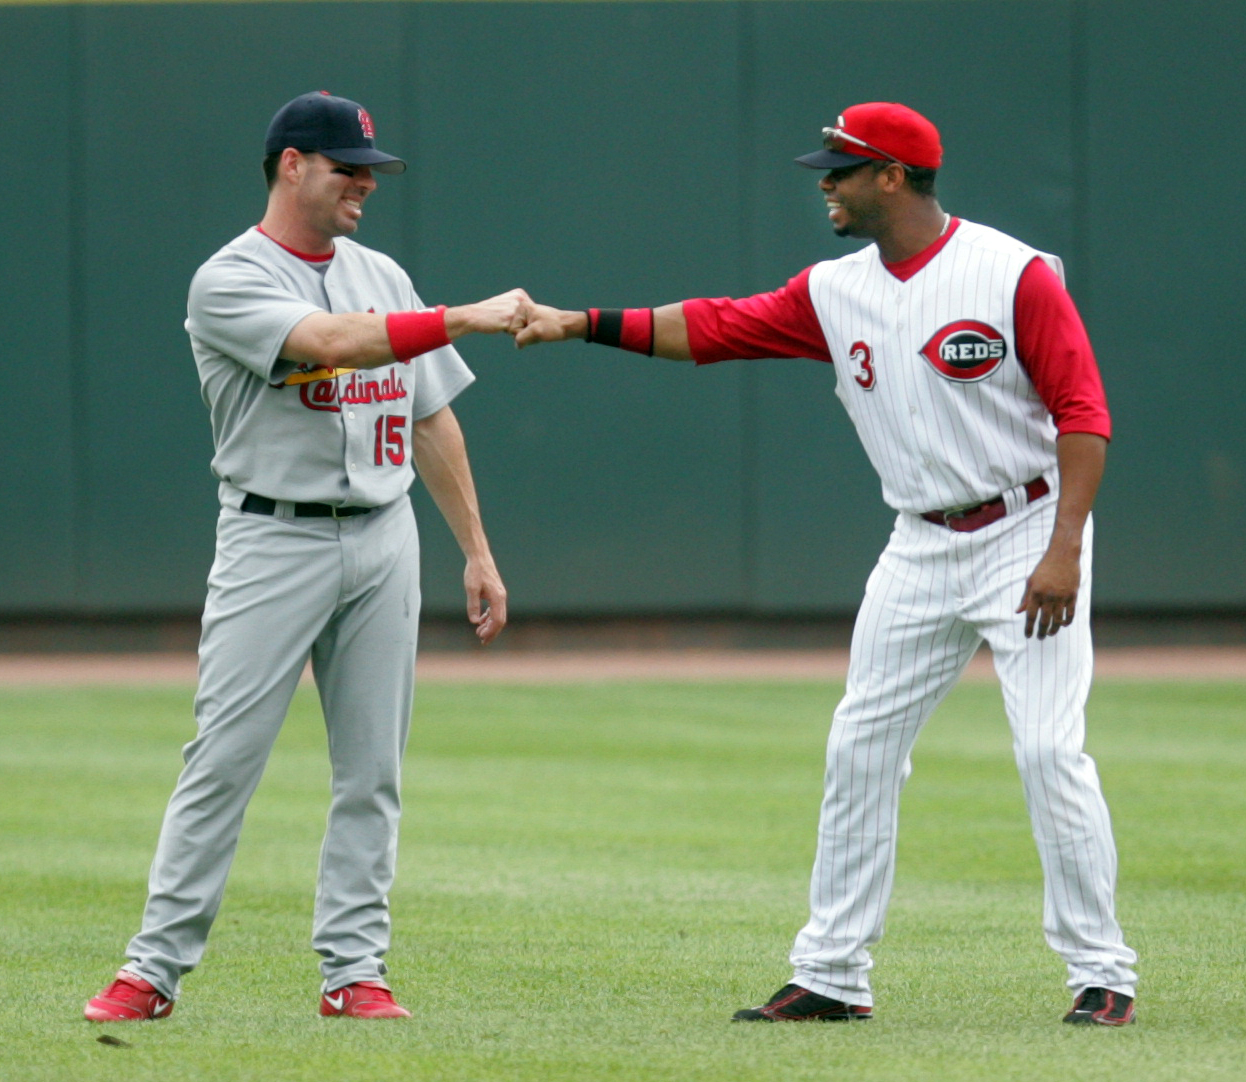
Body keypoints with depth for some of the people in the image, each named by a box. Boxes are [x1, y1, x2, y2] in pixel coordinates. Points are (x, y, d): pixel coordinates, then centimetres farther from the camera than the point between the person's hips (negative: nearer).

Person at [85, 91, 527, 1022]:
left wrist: (477, 551, 12)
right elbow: (333, 341, -24)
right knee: (223, 761, -8)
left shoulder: (381, 276, 14)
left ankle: (354, 969, 8)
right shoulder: (230, 282, -7)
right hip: (274, 540, -6)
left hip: (383, 538, 6)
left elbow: (430, 416, 16)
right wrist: (470, 318, -26)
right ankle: (155, 969, -5)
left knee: (371, 769, 3)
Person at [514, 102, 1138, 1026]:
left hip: (1027, 533, -7)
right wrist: (587, 323, -1)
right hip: (920, 551, 7)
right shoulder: (835, 293, 5)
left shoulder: (1015, 276, -14)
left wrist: (1064, 549, -23)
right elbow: (715, 327, 7)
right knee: (859, 751, 5)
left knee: (1050, 749, -14)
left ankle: (1102, 974, -4)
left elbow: (1082, 411, -16)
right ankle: (832, 976, 13)